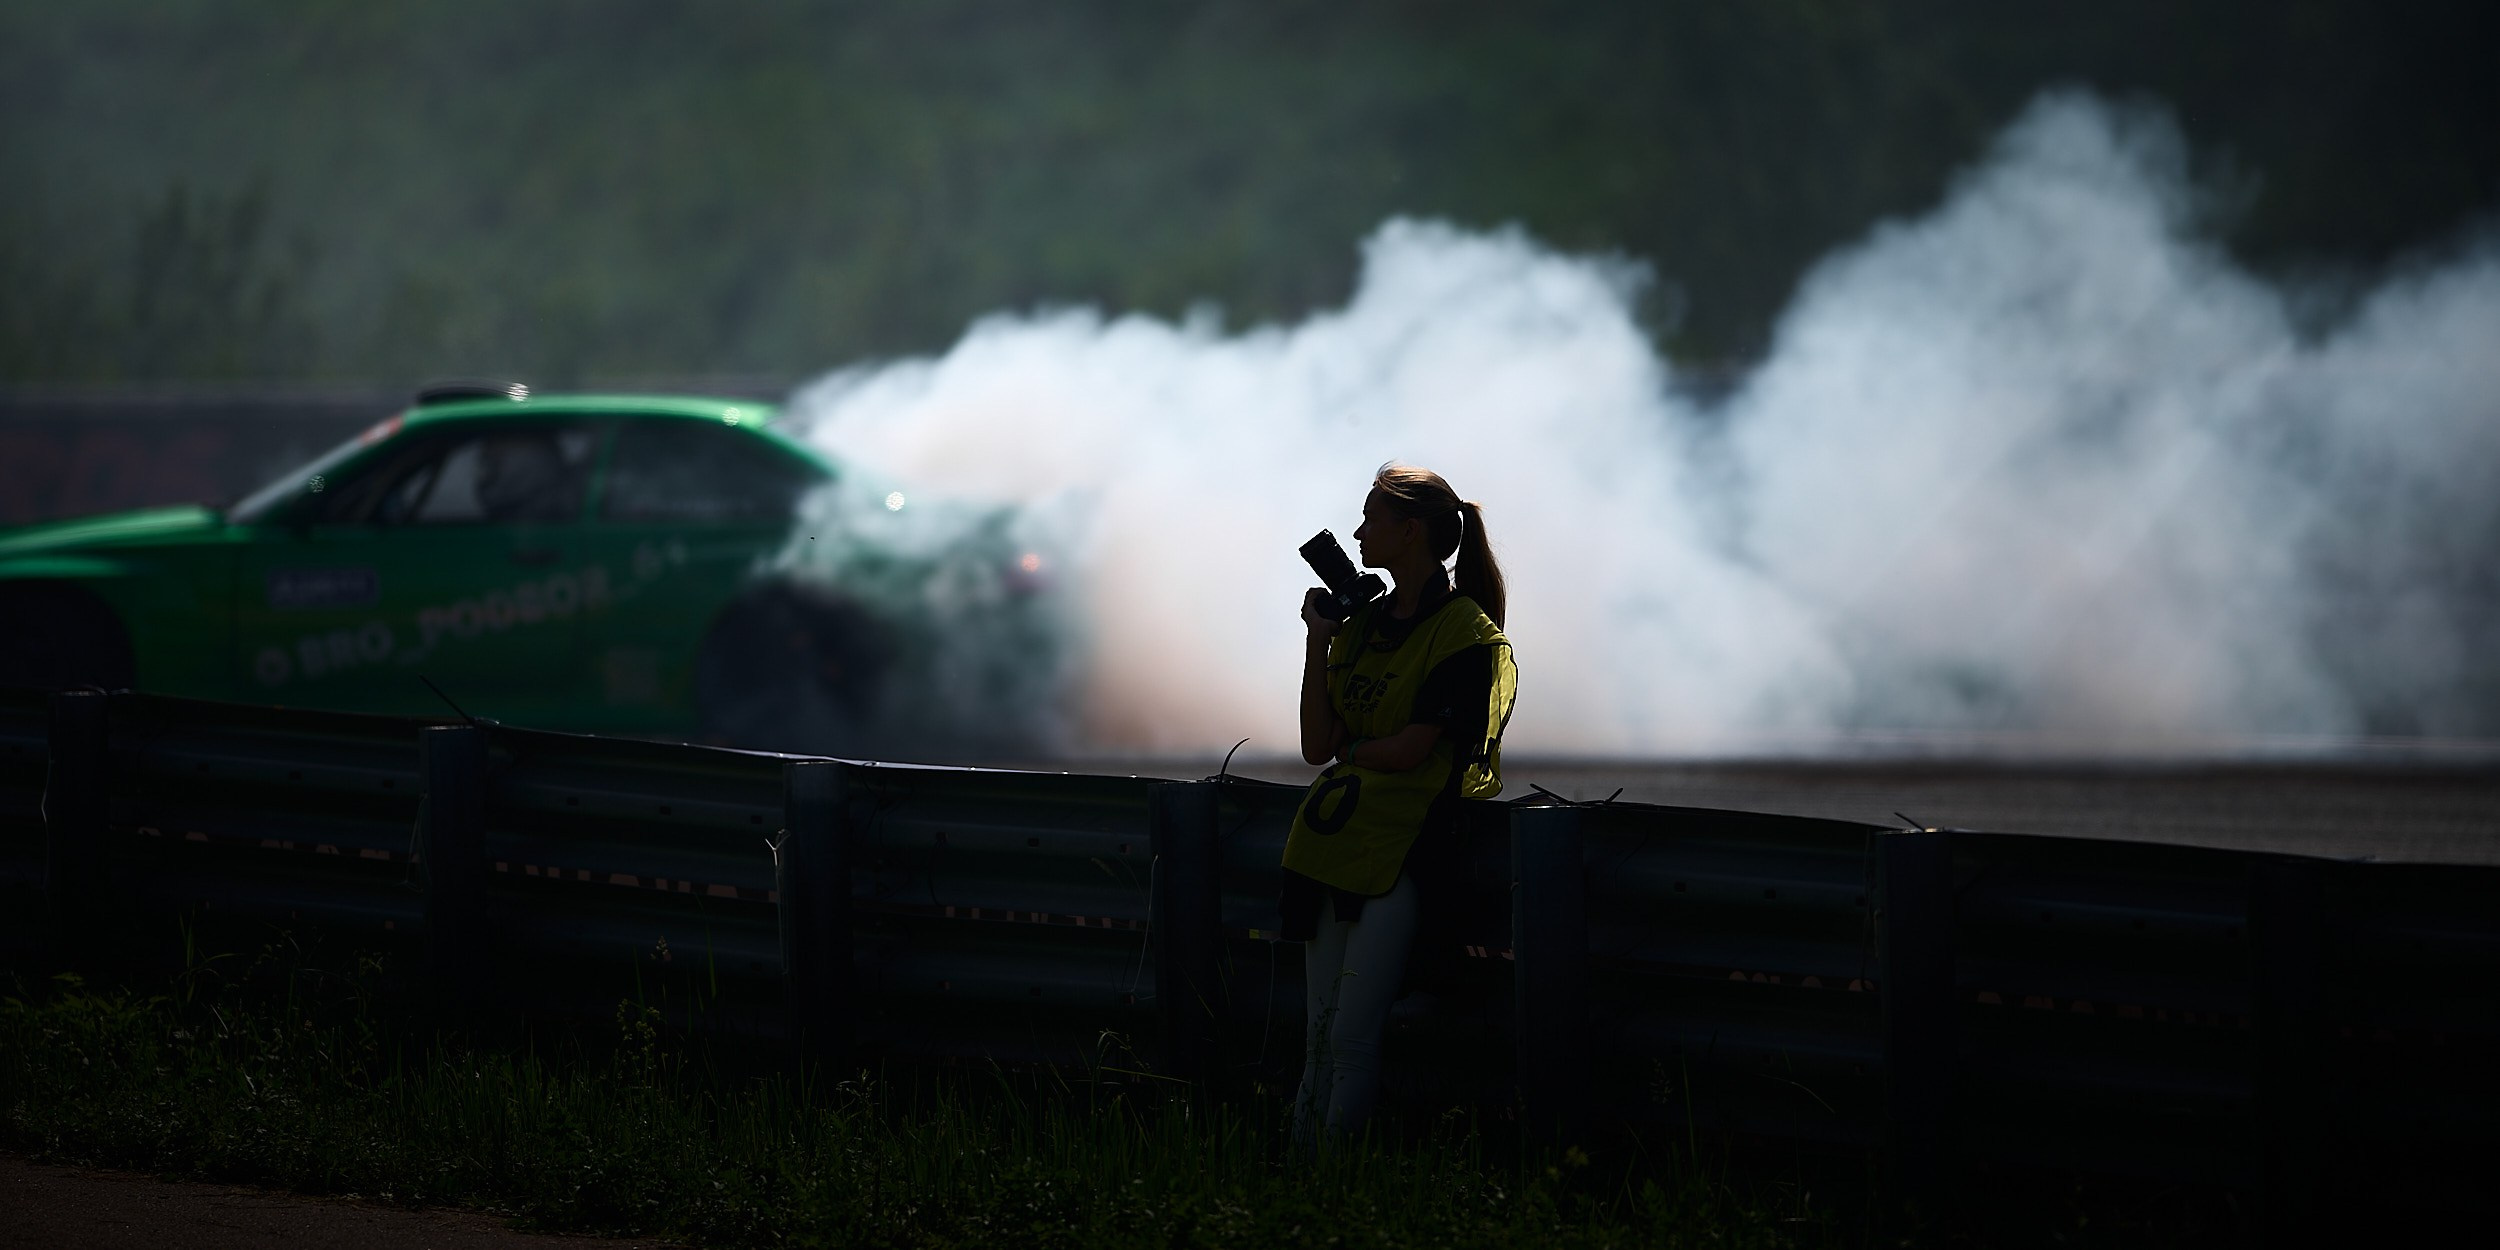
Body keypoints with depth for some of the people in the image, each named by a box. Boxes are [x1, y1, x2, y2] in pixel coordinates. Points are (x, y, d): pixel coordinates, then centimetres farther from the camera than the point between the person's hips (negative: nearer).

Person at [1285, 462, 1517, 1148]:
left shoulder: (1466, 634, -7)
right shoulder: (1363, 622, 15)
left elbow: (1409, 750, -15)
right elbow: (1316, 745, 8)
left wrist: (1347, 746, 4)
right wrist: (1319, 641, 2)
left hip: (1400, 852, -7)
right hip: (1330, 842, 7)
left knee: (1352, 1038, -12)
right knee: (1319, 1035, 6)